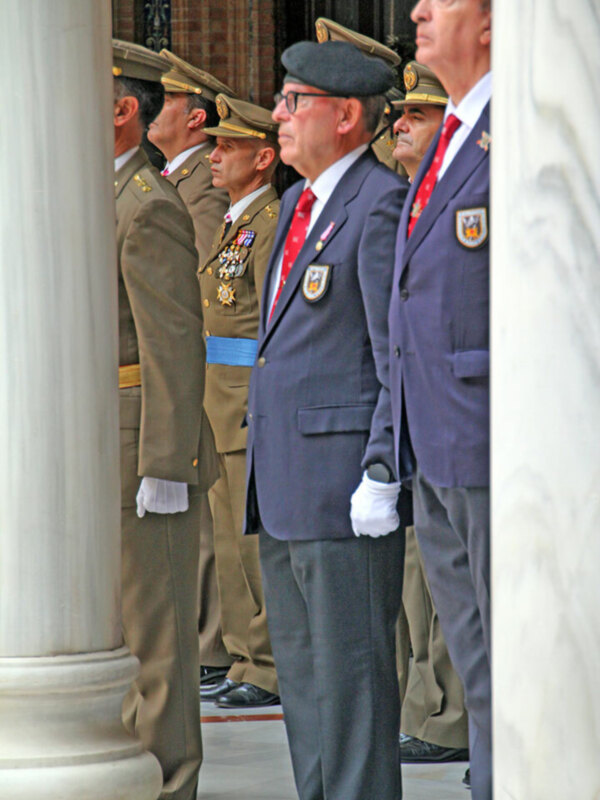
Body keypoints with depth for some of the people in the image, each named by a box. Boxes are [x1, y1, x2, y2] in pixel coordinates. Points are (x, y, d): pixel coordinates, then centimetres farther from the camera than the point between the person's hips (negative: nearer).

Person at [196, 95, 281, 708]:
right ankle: (246, 661, 17)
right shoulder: (234, 223, 18)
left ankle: (270, 673, -3)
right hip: (223, 405, 10)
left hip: (258, 404, -10)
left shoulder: (274, 224, -13)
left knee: (260, 540, -7)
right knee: (231, 539, 11)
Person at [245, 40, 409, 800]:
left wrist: (382, 476, -19)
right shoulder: (297, 205, 18)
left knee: (351, 671, -6)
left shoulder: (381, 207, -12)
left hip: (347, 480, -10)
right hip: (283, 482, 10)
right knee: (302, 671, 13)